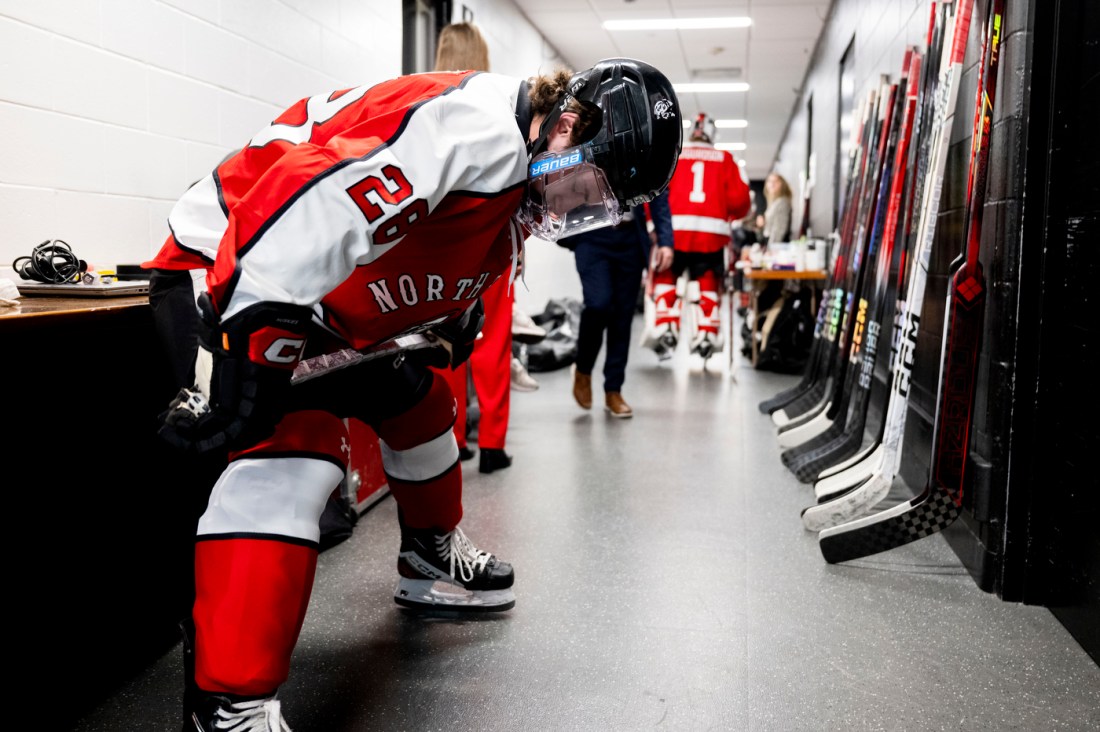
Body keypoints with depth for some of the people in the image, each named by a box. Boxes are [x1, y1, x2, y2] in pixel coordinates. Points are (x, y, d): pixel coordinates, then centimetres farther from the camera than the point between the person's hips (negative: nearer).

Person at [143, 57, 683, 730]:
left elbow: (451, 280, 19)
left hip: (327, 308, 10)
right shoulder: (476, 127, -28)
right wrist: (252, 358, -39)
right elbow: (309, 207, -38)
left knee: (419, 401, 17)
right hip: (224, 268, -10)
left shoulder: (517, 182, 6)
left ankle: (433, 557, 39)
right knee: (299, 447, -25)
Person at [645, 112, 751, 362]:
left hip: (674, 230, -1)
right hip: (713, 232, 1)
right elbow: (740, 200, 6)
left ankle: (665, 329, 0)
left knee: (666, 278, 14)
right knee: (708, 283, 14)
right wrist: (730, 216, 26)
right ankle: (706, 334, 6)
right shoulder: (725, 159, 14)